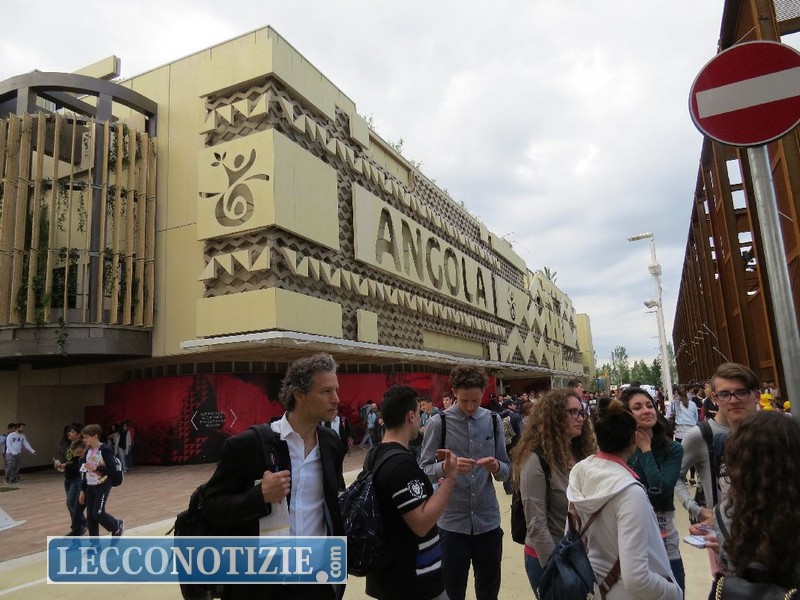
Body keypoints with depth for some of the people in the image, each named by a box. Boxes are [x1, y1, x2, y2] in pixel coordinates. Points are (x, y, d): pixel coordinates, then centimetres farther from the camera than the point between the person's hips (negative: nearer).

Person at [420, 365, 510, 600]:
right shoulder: (438, 423, -8)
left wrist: (496, 466, -17)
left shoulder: (493, 421, 2)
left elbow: (506, 470, 5)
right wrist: (446, 466, -27)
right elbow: (423, 471, -8)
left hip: (488, 521, 3)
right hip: (452, 523, -3)